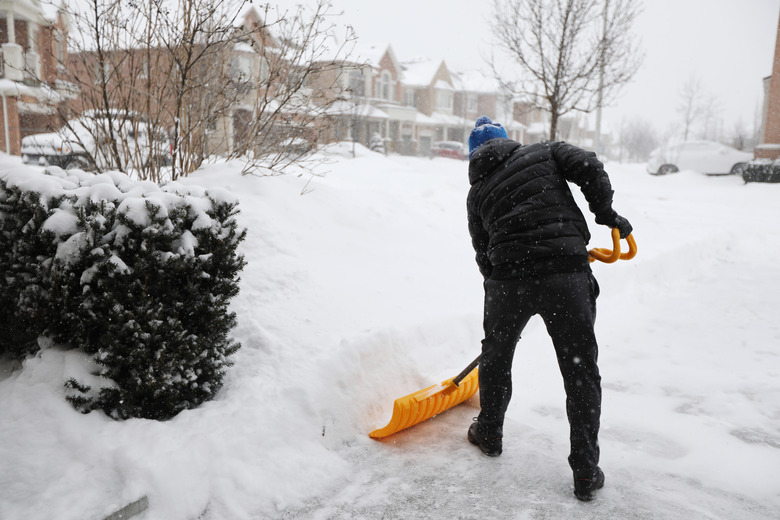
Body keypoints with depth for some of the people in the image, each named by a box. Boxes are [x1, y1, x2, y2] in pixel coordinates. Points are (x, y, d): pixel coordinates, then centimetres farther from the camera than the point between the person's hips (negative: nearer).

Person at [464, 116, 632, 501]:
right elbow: (589, 169, -3)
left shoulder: (477, 192, 18)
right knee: (581, 371, 9)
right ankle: (586, 473, 15)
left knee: (496, 354, 26)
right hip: (566, 271, -1)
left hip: (507, 275, 2)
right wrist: (606, 213, 8)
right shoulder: (544, 151, 15)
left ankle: (489, 433, 43)